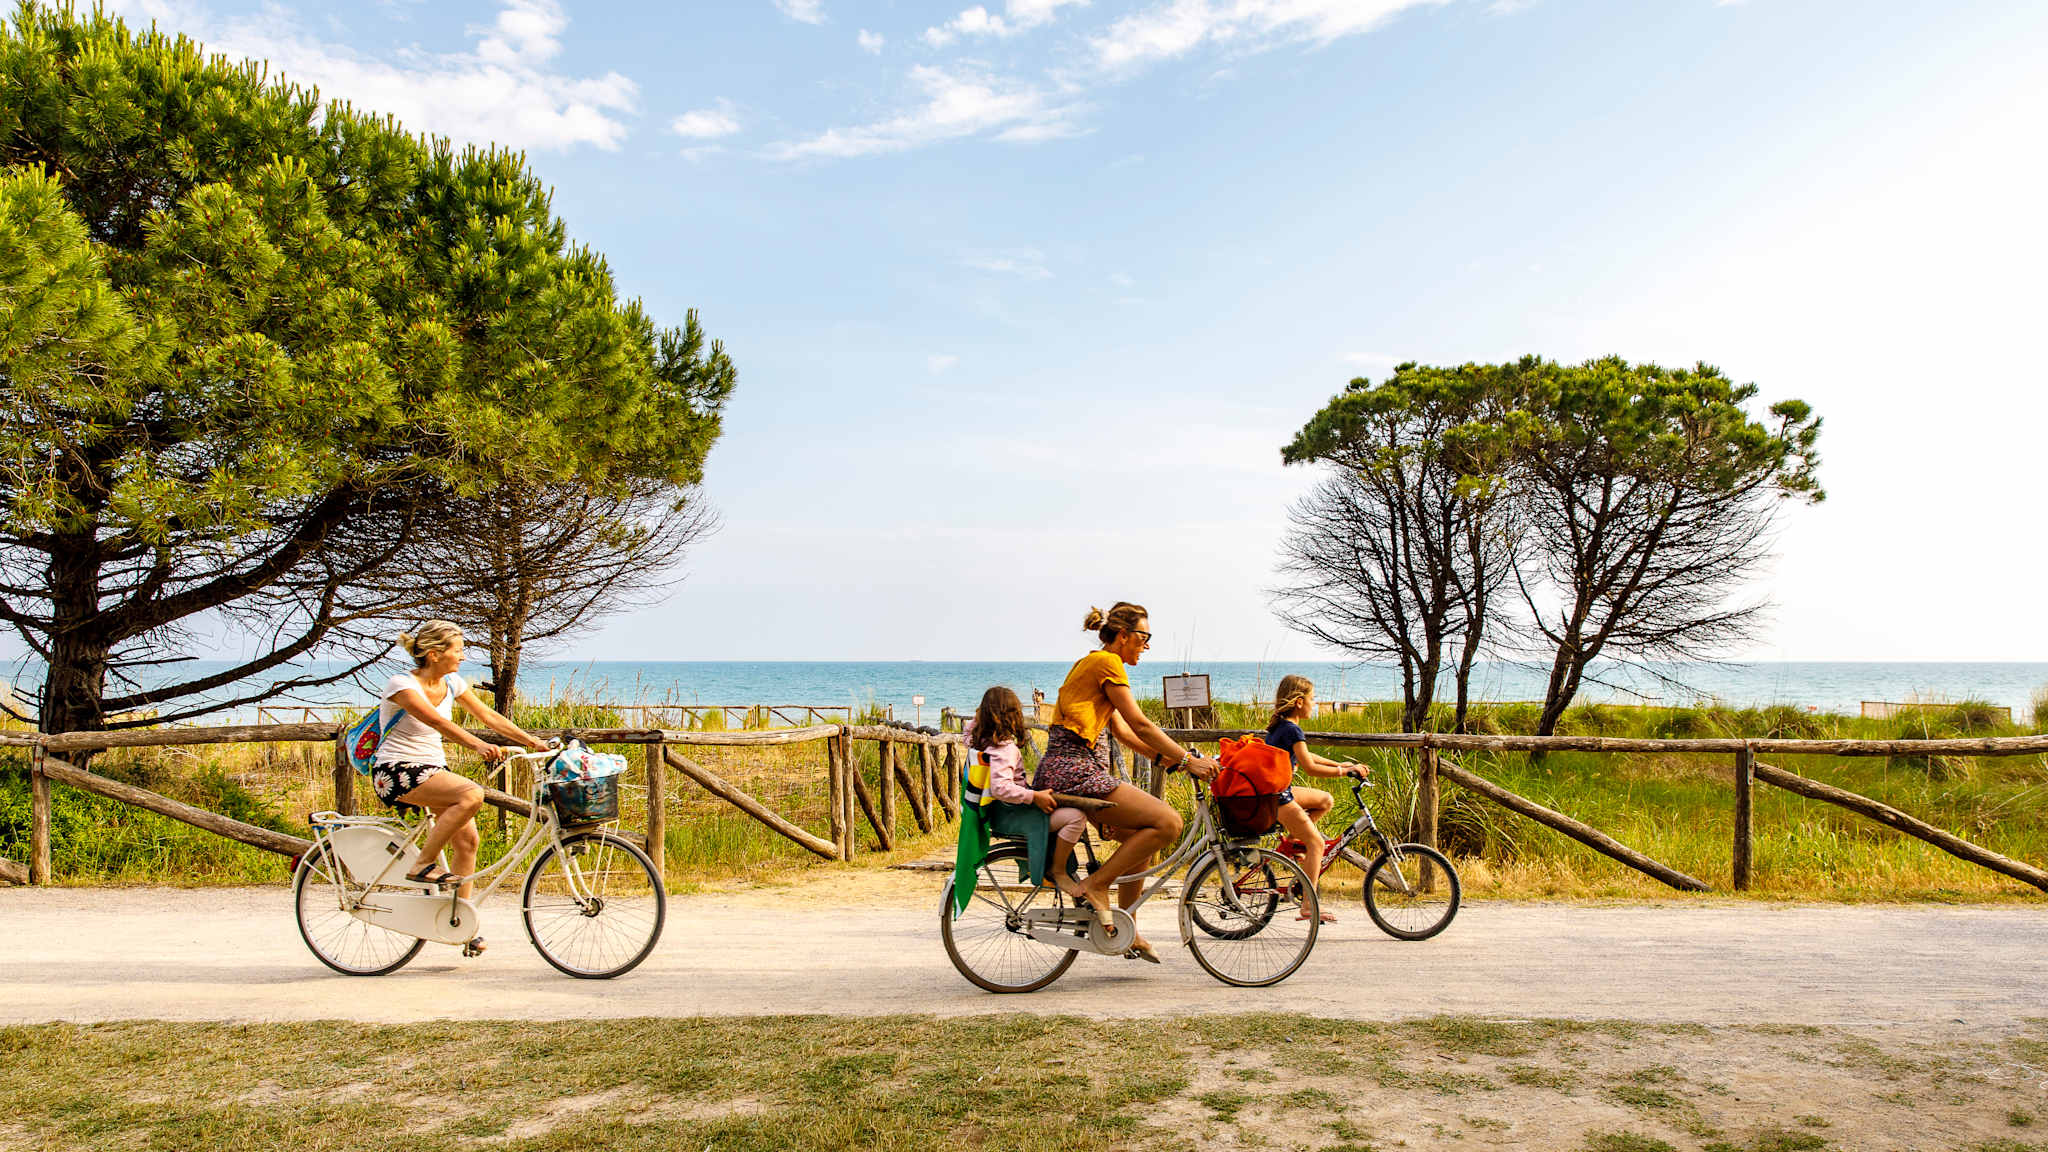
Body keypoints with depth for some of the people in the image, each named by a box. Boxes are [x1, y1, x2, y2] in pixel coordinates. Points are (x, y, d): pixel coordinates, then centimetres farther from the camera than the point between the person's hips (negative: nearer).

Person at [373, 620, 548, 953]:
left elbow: (490, 717, 8)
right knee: (472, 795, -29)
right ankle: (423, 865, -15)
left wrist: (535, 743, 1)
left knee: (467, 838, -6)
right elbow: (438, 722, -31)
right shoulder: (401, 684, -15)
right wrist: (478, 745, -45)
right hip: (396, 772, -7)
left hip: (433, 769, 7)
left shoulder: (451, 683, 6)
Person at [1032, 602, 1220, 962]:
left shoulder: (1092, 663, 24)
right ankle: (1095, 886, -9)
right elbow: (1140, 725, -11)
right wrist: (1188, 759, -7)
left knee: (1142, 834, 18)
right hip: (1075, 772, -11)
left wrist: (1167, 756, 15)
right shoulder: (1107, 663, -7)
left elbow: (1123, 732, 23)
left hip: (1063, 772, 11)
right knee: (1168, 822, -15)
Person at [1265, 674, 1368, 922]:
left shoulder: (1280, 725, 13)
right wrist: (1344, 771, -15)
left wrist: (1340, 764, 18)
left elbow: (1306, 756, 22)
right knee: (1316, 842, -6)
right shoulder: (1292, 730, -17)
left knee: (1325, 801, 18)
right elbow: (1309, 767, -24)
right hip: (1276, 797, -9)